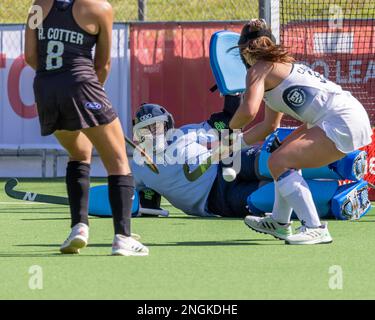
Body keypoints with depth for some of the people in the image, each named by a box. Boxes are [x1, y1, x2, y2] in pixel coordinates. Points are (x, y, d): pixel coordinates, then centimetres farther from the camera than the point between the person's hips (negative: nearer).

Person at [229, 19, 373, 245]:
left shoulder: (259, 69, -3)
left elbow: (249, 111, -20)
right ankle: (279, 223, 37)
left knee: (279, 162, -15)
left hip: (342, 122, -10)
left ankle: (315, 229, -22)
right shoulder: (280, 65, 26)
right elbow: (270, 125, 36)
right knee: (286, 156, 25)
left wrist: (231, 128, 1)